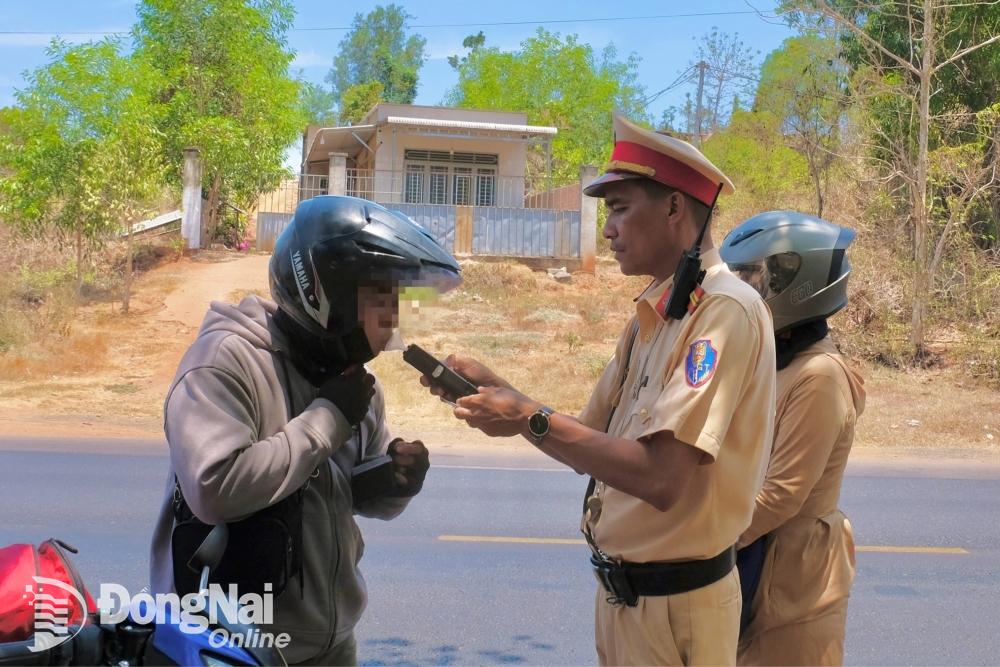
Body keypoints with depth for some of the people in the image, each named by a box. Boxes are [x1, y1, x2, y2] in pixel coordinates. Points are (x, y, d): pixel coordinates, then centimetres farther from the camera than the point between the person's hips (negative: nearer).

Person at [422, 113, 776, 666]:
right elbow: (595, 443, 10)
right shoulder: (653, 314, 9)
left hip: (673, 605, -8)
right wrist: (497, 391, -2)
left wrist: (531, 420, -21)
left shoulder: (725, 310, -20)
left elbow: (661, 477, -28)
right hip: (622, 591, 8)